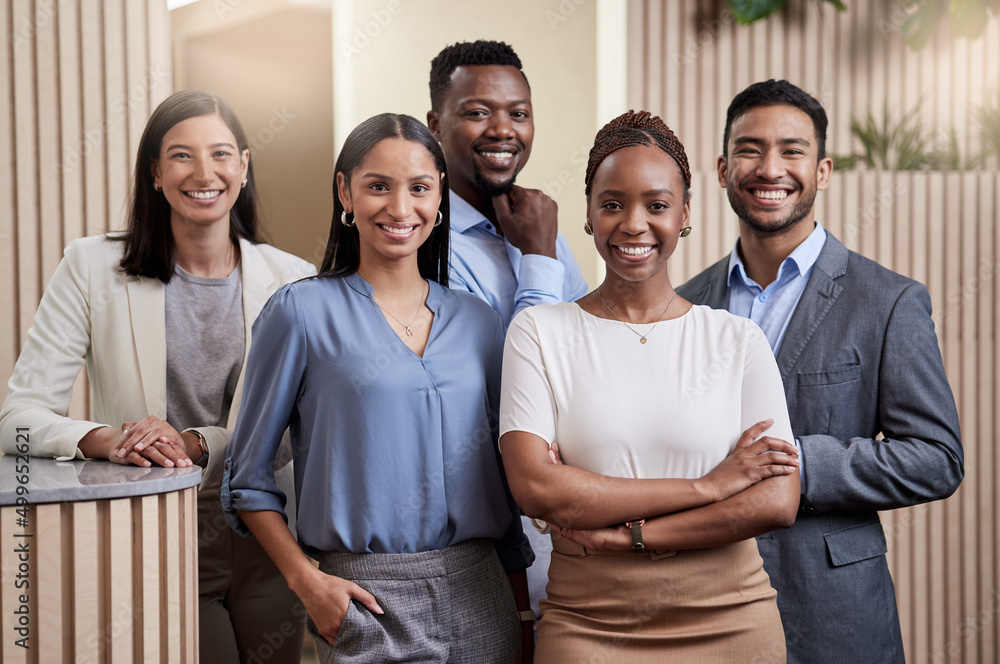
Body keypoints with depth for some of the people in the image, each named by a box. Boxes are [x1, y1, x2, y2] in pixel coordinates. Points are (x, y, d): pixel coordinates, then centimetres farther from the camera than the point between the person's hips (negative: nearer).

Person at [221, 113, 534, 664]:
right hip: (369, 604, -3)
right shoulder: (303, 312, -4)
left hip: (479, 598, 4)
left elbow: (502, 478, 13)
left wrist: (523, 618, 11)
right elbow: (247, 480, 0)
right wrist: (308, 582, -10)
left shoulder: (478, 323, 8)